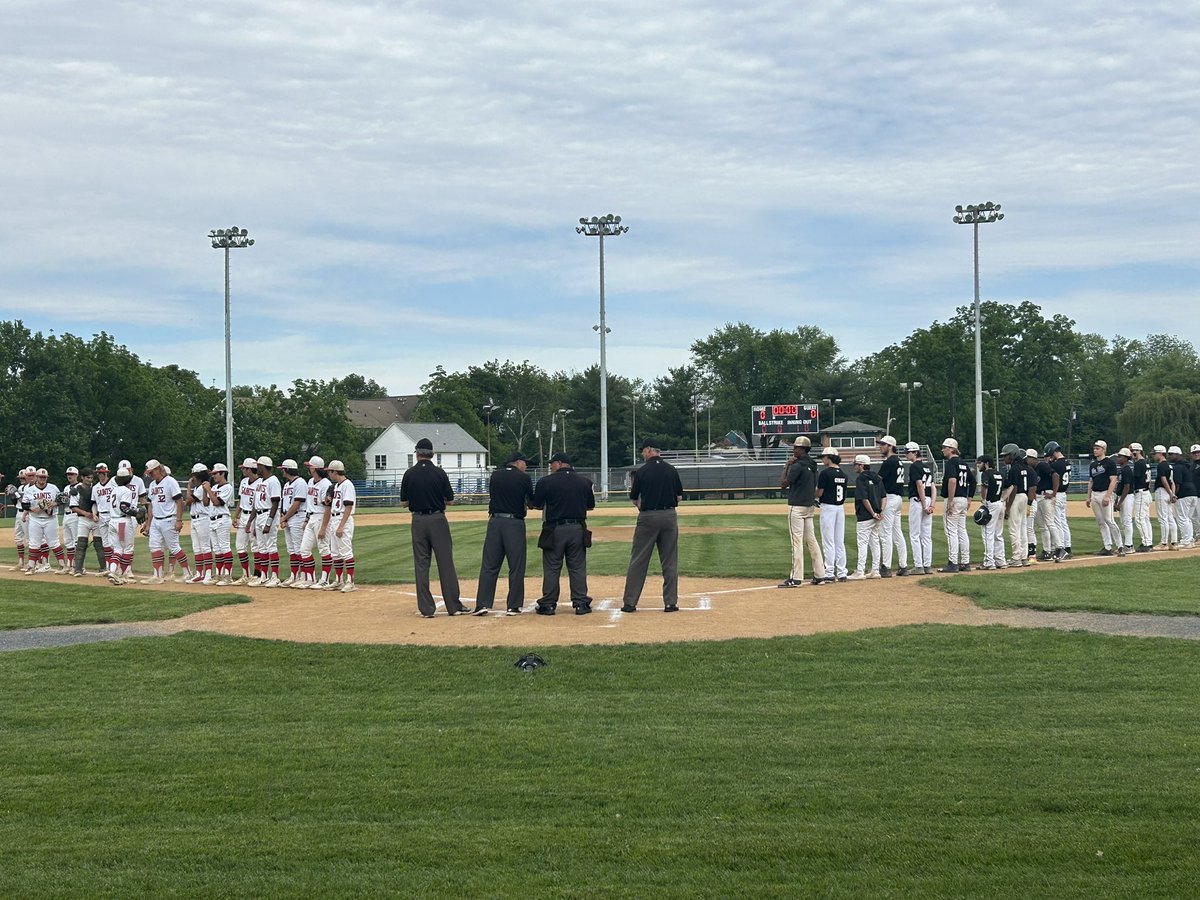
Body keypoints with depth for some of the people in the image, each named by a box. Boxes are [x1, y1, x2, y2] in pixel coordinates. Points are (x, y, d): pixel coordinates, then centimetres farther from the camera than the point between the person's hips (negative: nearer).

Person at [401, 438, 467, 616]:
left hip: (418, 521, 1)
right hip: (438, 520, -1)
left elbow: (403, 503, 3)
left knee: (421, 564, 6)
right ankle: (454, 606, 4)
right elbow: (449, 499, 1)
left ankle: (426, 608, 4)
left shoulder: (409, 474, -1)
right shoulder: (439, 473, -5)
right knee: (445, 562, 3)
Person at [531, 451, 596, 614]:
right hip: (578, 528, 3)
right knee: (578, 567, 8)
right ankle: (580, 603, 7)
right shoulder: (585, 482, 5)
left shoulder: (546, 482, -6)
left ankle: (548, 605, 7)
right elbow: (591, 506, 14)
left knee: (551, 568, 5)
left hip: (554, 529, -3)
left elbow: (536, 505, 2)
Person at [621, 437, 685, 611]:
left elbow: (634, 499, 2)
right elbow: (679, 497, 7)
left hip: (647, 517, -3)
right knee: (670, 562, 7)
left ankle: (629, 602, 4)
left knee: (638, 561, 3)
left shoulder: (641, 472, -6)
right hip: (669, 516, 3)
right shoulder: (671, 470, 3)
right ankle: (670, 602, 6)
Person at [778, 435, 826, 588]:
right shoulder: (812, 465, 12)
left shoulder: (797, 465, -16)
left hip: (797, 507, -9)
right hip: (809, 506, 9)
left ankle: (796, 578, -9)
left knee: (797, 541, -8)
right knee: (811, 540, 12)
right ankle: (820, 575, 13)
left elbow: (783, 484, -14)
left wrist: (786, 467, -5)